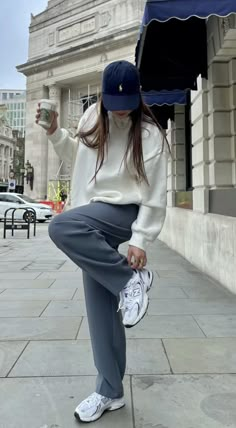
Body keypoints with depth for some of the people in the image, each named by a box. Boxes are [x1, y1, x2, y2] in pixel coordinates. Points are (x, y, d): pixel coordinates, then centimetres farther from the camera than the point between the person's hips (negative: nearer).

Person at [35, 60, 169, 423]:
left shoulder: (148, 132, -7)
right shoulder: (92, 118, 9)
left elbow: (155, 192, -11)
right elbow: (77, 157, 25)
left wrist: (141, 239, -17)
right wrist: (55, 132, 10)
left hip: (123, 212, -5)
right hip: (94, 223, 6)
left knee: (61, 227, -34)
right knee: (100, 307, 5)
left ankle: (131, 278, -16)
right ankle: (110, 391, 21)